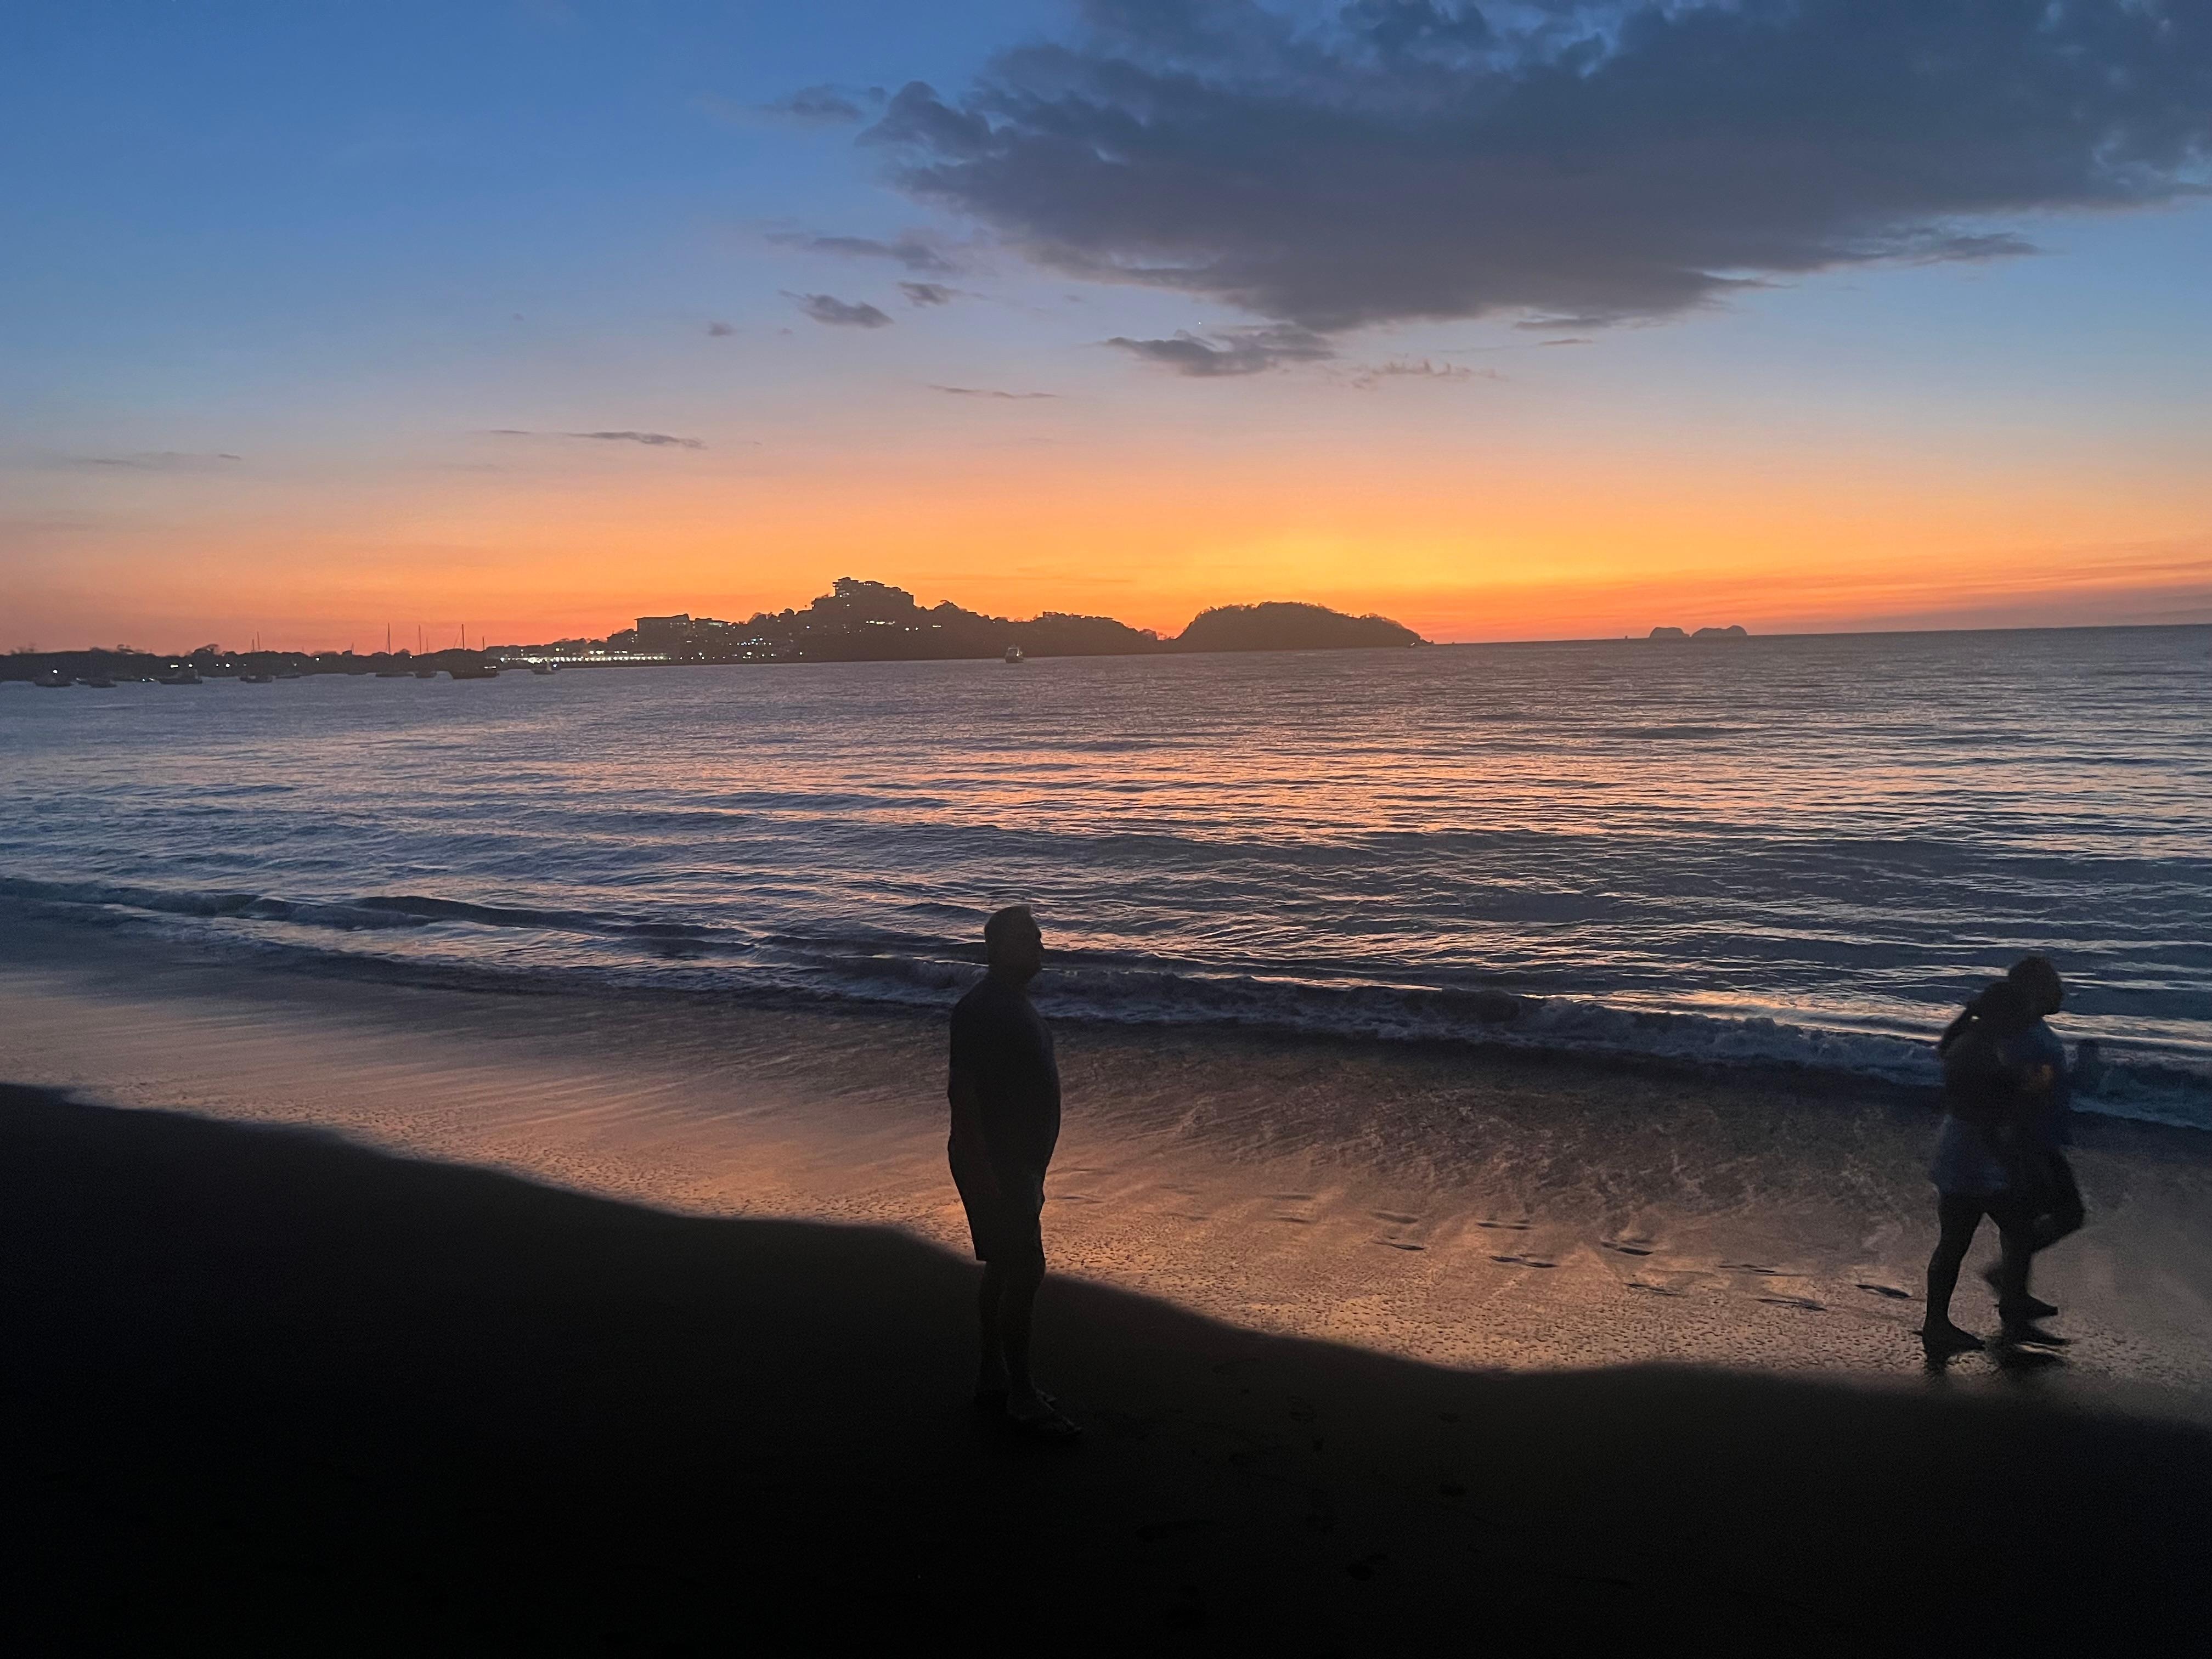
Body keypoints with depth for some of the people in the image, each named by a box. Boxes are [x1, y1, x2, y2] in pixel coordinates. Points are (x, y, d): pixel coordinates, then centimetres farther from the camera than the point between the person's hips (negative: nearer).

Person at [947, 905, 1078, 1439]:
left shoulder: (1017, 1004, 13)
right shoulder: (980, 1009, -18)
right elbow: (961, 1092, -23)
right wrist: (985, 1172, -26)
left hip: (1019, 1160, 10)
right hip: (994, 1164, -10)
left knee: (1005, 1270, 15)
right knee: (1024, 1272, -7)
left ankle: (992, 1380, 25)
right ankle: (1021, 1394, 3)